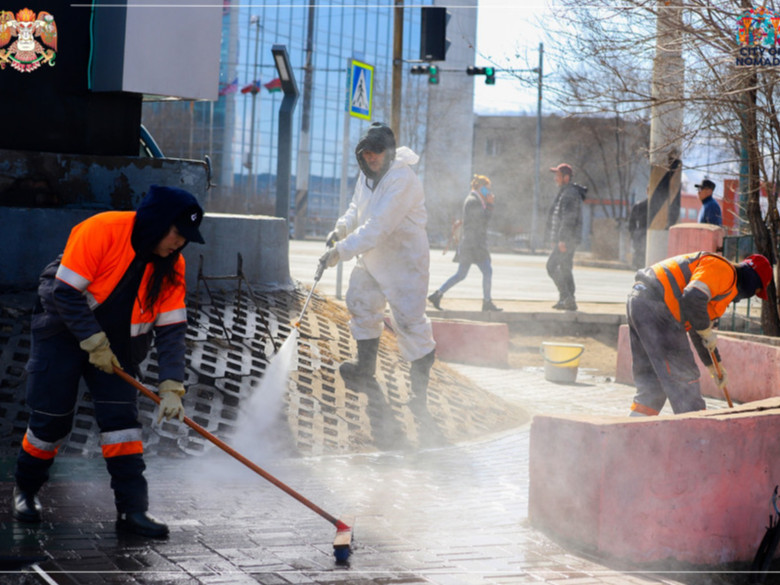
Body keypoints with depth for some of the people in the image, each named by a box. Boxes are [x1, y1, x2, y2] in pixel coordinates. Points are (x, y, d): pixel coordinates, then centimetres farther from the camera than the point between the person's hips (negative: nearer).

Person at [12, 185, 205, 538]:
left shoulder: (171, 265, -7)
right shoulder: (101, 231, -24)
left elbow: (171, 329, -8)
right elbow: (65, 293, -23)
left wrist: (171, 387, -17)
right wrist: (94, 343, -22)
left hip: (116, 343, 5)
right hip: (63, 332, -4)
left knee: (122, 418, -7)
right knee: (51, 419, -2)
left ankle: (132, 509, -5)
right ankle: (26, 489, 23)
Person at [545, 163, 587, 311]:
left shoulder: (570, 194, -14)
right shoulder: (564, 192, 19)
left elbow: (569, 218, -21)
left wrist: (563, 239, -24)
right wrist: (554, 238, 22)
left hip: (567, 239, -11)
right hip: (565, 239, 11)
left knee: (551, 265, -14)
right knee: (565, 269, 11)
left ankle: (565, 297, -14)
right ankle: (569, 301, 13)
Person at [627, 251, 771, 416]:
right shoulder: (723, 269, -5)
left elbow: (697, 329, 34)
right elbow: (693, 298, -22)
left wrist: (714, 365, 38)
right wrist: (707, 331, -8)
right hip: (657, 306, -10)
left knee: (651, 383, 15)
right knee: (683, 377, -4)